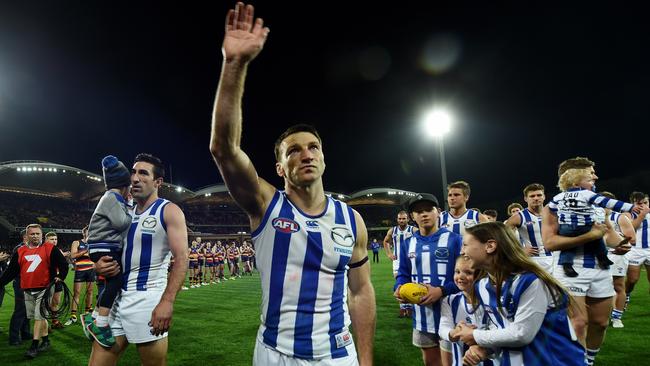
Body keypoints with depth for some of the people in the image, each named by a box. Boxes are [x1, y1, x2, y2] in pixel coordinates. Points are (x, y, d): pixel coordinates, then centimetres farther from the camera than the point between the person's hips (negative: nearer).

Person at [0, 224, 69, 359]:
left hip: (44, 289, -4)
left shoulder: (50, 248, -3)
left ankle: (34, 346, 2)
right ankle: (45, 341, 26)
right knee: (40, 317, 13)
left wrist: (60, 277, -14)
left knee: (39, 317, -5)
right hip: (28, 291, 4)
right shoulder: (20, 251, 9)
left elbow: (63, 264, -3)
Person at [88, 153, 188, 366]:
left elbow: (181, 259, -15)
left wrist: (167, 301, -25)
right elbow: (107, 250, 23)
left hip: (148, 299, -6)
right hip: (116, 298, 6)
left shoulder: (169, 211, -6)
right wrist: (99, 265, -1)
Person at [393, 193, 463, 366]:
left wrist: (442, 291, -24)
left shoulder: (454, 240, -8)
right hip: (421, 318, 5)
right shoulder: (408, 244, 7)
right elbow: (403, 274, 11)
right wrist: (400, 287, -10)